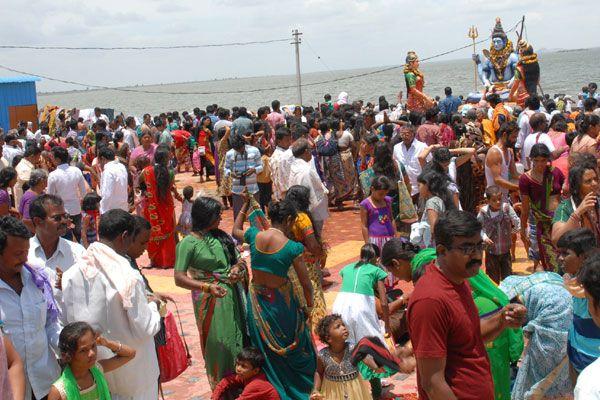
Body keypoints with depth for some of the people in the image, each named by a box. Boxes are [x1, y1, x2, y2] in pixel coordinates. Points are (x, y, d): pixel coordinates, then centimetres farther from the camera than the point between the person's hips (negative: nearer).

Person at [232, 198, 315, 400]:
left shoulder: (254, 236, -10)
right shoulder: (292, 247, -21)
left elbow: (235, 231, 15)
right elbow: (306, 284, -15)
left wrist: (246, 204, 21)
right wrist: (309, 306, 2)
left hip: (257, 300, 4)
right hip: (280, 302, -4)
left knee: (264, 347, 21)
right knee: (292, 344, 18)